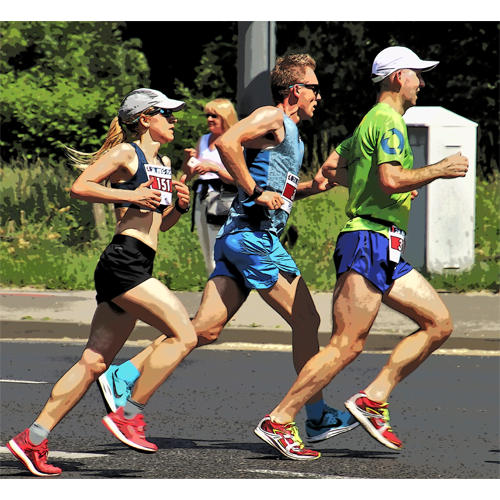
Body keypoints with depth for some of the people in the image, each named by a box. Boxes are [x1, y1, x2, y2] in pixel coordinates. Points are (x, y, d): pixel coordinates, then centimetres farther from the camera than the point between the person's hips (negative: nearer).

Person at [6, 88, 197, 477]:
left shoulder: (163, 163, 23)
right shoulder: (125, 153, -3)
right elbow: (80, 187, -11)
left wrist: (179, 205, 10)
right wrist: (129, 194, -17)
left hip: (136, 268, 9)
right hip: (124, 260, -9)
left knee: (95, 362, 6)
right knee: (183, 335, -16)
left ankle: (33, 439, 6)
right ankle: (129, 415, -12)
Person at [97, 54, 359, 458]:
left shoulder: (290, 132, 24)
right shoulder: (272, 118, -6)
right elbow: (226, 143, -22)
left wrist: (310, 187, 16)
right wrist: (256, 192, -20)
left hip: (239, 239, 10)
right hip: (254, 236, -10)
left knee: (206, 328, 1)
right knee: (306, 320, -4)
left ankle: (123, 377, -4)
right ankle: (318, 417, 2)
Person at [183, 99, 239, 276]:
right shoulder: (204, 141, 17)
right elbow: (188, 174, 21)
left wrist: (214, 168, -19)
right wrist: (188, 159, 1)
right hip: (202, 200, 8)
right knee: (209, 263, 9)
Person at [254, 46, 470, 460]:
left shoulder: (371, 123, 21)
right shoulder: (389, 121, -10)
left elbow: (331, 168, 28)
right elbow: (391, 178, -23)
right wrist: (438, 171, -12)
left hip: (386, 253, 11)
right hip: (369, 240, -11)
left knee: (439, 324, 6)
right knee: (347, 345, -14)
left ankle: (373, 399, 2)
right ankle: (278, 422, -11)